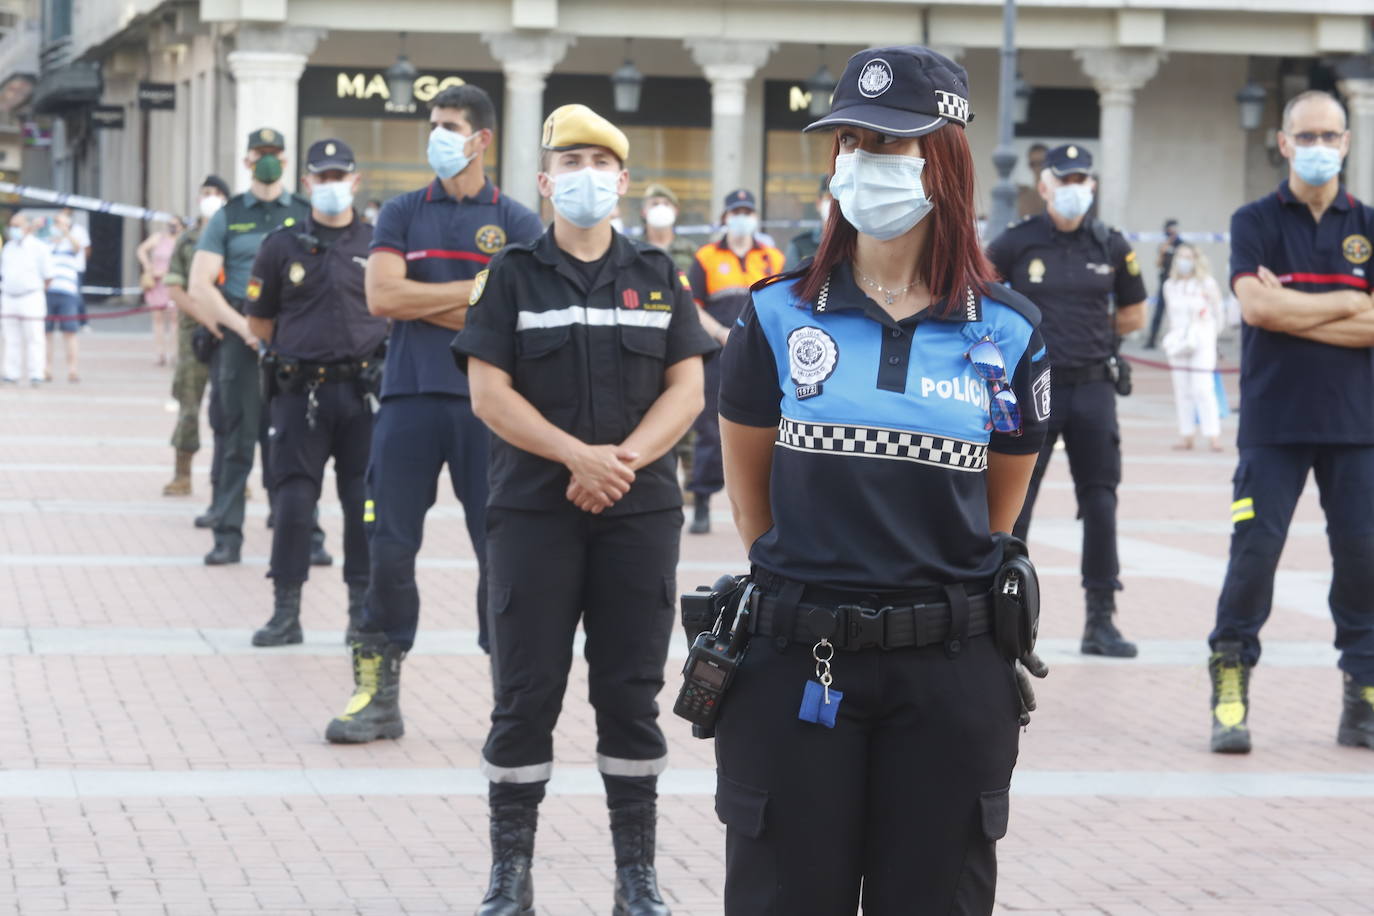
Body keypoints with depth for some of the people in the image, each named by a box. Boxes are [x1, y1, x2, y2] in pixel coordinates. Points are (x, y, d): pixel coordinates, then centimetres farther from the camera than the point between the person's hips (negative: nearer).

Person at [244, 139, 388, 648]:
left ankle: (363, 610, 12)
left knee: (365, 501, 2)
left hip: (363, 390, 1)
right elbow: (259, 321, 11)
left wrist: (366, 345, 4)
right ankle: (286, 612, 5)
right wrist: (303, 345, 7)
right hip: (300, 391, -1)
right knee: (293, 500, -2)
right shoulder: (281, 246, 5)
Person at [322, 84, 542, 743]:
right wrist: (476, 290, -5)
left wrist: (422, 305, -5)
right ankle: (377, 694, 7)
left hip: (487, 402, -1)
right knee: (390, 547, 0)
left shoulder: (515, 221, 7)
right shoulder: (401, 215, 11)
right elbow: (382, 296, -4)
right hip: (410, 397, 1)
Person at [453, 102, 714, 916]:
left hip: (641, 512, 1)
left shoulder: (657, 276, 10)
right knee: (526, 696, 1)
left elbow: (687, 390, 4)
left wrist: (623, 460, -12)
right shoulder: (514, 275, 4)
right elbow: (489, 392, -4)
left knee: (632, 695, 5)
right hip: (534, 509, -1)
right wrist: (579, 456, -15)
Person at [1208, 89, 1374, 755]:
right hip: (1274, 420, -2)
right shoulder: (1256, 222, 3)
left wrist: (1293, 312, -10)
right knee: (1254, 550, -7)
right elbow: (1255, 305, -13)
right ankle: (1230, 691, 3)